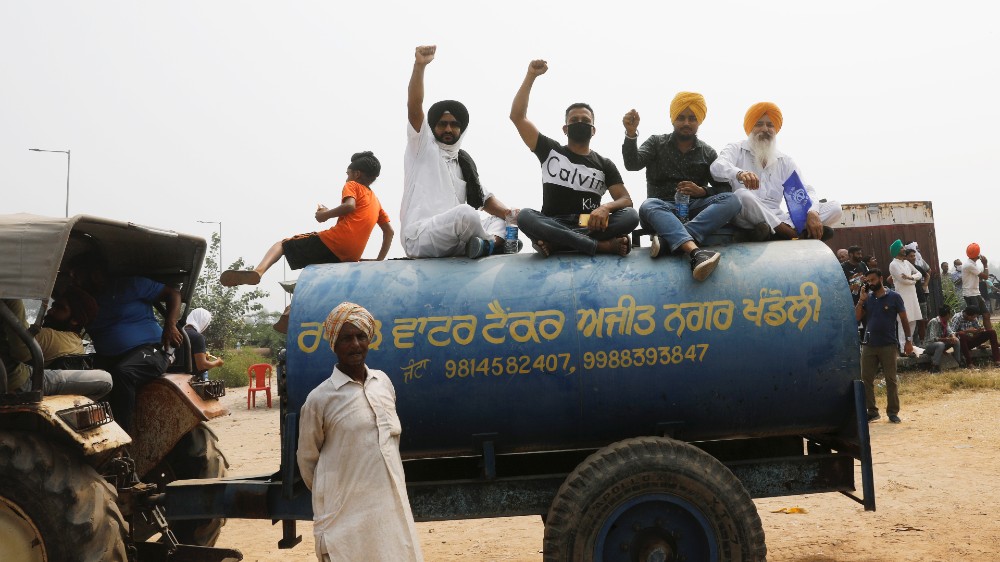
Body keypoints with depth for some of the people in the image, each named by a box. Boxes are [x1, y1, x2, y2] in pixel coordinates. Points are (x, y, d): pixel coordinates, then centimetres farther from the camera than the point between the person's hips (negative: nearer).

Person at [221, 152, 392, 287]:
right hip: (351, 258, 6)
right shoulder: (376, 201, 29)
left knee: (282, 244, 3)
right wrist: (380, 261, 28)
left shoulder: (352, 186, 9)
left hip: (331, 242, -6)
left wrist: (325, 215, -1)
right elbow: (389, 231, 27)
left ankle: (258, 271, -24)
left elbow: (349, 206, -14)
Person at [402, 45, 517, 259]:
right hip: (419, 237, -7)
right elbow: (414, 108, -9)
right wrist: (419, 65, -21)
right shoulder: (422, 147, 7)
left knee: (502, 219, 4)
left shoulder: (465, 162, 24)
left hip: (453, 239, 7)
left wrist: (507, 212, -1)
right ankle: (494, 244, -8)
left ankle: (485, 245, -26)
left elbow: (485, 198, 20)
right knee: (465, 213, -33)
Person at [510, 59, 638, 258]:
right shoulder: (550, 151, 14)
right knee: (525, 216, -34)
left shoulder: (605, 165, 15)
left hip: (589, 227, 1)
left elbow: (626, 201, 2)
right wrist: (531, 76, 1)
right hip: (553, 226, -1)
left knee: (631, 216, -27)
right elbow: (517, 117, 6)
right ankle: (602, 245, -39)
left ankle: (554, 244, -35)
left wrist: (606, 207, -22)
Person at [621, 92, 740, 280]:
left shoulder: (708, 153, 16)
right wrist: (631, 134, -24)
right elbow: (632, 164, -7)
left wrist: (702, 191, -13)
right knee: (648, 206, -37)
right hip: (663, 210, -2)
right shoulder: (656, 143, 12)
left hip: (696, 210, 2)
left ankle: (668, 239, -42)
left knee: (731, 201, -26)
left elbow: (724, 189, 8)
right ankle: (696, 252, -61)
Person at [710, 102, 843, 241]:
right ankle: (796, 235, -30)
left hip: (777, 221, 4)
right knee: (742, 195, -36)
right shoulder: (736, 150, 8)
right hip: (747, 221, -4)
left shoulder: (785, 161, 20)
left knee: (834, 208, -10)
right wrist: (739, 173, -39)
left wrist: (812, 213, -15)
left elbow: (806, 191, 9)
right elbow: (718, 167, -15)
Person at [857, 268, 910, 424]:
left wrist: (909, 340, -3)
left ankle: (893, 412, 11)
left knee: (891, 380, 3)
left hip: (888, 345, -3)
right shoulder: (867, 297, 7)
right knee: (866, 379, 3)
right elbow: (857, 317, 1)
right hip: (869, 345, 3)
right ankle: (871, 411, 11)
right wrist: (861, 300, -9)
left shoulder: (894, 297, -2)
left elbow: (904, 319, 1)